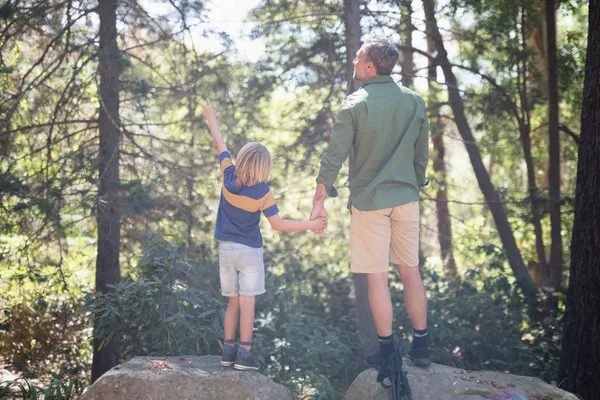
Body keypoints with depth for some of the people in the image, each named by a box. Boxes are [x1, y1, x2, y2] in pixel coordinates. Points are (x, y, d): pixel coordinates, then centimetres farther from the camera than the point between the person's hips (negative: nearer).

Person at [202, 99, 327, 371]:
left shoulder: (228, 176, -7)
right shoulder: (263, 193, -15)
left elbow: (219, 144, 7)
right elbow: (278, 224, -12)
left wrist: (211, 117, 21)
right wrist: (310, 225, -5)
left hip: (226, 249, 4)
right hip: (249, 251, -4)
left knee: (233, 302, 11)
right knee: (247, 303, -4)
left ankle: (228, 351, 10)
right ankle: (244, 354, -7)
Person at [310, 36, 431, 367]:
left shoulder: (355, 105, -10)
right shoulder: (414, 102, 3)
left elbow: (334, 157, -10)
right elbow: (422, 155, 11)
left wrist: (319, 200, -3)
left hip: (369, 201, -4)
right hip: (406, 199, 4)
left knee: (377, 277, 3)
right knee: (411, 272, 11)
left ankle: (387, 350, 8)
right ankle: (421, 346, 15)